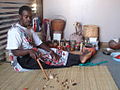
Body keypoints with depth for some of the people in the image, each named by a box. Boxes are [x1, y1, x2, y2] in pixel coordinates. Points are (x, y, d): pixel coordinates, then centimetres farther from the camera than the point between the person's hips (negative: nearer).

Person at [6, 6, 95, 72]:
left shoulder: (30, 29, 10)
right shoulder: (15, 31, -17)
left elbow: (40, 44, 6)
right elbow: (14, 52, -24)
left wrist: (51, 51, -12)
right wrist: (29, 51, -40)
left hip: (32, 52, 8)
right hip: (22, 60, -8)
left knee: (54, 52, -7)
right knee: (48, 58, -20)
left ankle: (80, 58, -14)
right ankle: (79, 59, -20)